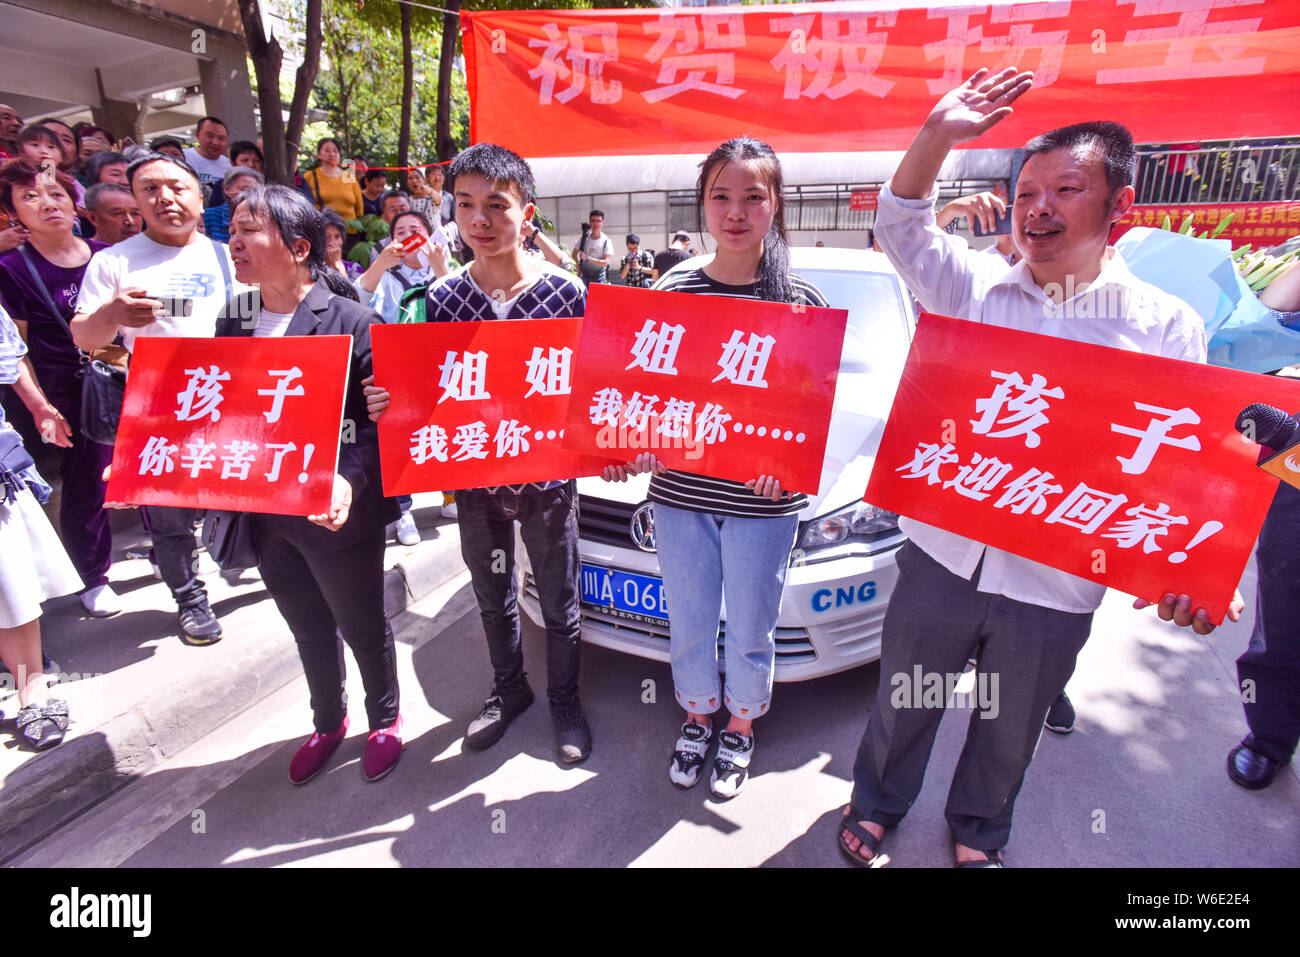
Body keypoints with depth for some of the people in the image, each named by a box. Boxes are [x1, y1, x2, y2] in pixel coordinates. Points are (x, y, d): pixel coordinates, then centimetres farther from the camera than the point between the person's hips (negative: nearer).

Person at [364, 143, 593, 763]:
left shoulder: (567, 291, -10)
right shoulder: (441, 297, -2)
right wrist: (387, 403, -17)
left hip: (548, 478, -3)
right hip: (474, 477, 3)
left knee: (559, 603, 14)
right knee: (493, 599, 21)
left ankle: (564, 700, 39)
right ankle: (509, 689, 46)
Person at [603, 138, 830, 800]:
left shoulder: (801, 300, -1)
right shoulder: (669, 292, 2)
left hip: (764, 498, -1)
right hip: (681, 492, 2)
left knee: (750, 628, 14)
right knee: (689, 622, 17)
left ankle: (740, 729, 42)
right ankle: (696, 719, 44)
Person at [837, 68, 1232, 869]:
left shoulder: (1168, 325, -1)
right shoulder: (978, 287, 1)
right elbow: (902, 227, -2)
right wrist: (938, 136, -17)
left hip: (1056, 587, 0)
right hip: (942, 556, 0)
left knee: (1010, 730, 21)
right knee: (903, 705, 18)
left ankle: (979, 832, 49)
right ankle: (876, 805, 44)